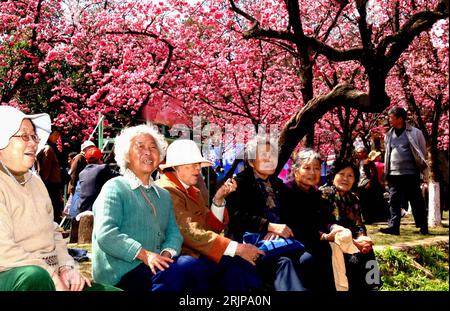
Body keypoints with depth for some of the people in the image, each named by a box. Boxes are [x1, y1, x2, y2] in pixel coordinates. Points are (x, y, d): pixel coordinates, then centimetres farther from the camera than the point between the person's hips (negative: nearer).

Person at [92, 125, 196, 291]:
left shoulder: (164, 195, 24)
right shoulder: (115, 188, 2)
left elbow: (173, 233, 14)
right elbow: (105, 235, -12)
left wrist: (167, 253, -10)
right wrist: (144, 254, -22)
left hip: (156, 266, 6)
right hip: (122, 273, -5)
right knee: (186, 266, -31)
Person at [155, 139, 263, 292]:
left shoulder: (192, 191, 18)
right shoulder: (167, 190, -11)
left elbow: (211, 227, 13)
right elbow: (191, 233, -21)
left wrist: (218, 199, -2)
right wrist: (238, 248, -22)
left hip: (198, 255, 8)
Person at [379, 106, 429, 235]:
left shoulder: (415, 133, -2)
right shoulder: (389, 135, 11)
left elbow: (423, 152, 5)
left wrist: (421, 168, 3)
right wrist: (386, 172, 12)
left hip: (411, 173, -4)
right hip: (394, 174, 4)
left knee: (417, 201, 2)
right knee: (394, 201, -1)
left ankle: (423, 228, 11)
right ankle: (393, 227, -1)